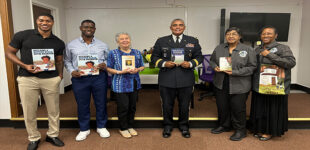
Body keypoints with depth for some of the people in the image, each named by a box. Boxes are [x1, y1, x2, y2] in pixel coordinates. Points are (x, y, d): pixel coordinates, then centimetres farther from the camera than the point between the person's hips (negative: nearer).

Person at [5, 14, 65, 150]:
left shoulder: (58, 42, 7)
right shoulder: (22, 36, -1)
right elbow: (9, 53, 3)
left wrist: (60, 75, 0)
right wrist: (25, 66, -11)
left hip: (51, 80, 2)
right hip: (27, 79, -1)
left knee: (54, 110, 9)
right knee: (29, 112, 8)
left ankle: (53, 135, 30)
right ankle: (33, 138, 28)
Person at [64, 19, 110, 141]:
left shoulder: (102, 45, 7)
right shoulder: (71, 45, 7)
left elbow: (109, 60, 11)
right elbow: (67, 61, 12)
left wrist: (105, 65, -11)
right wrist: (72, 71, -6)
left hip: (99, 78, 0)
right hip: (79, 78, 0)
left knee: (101, 103, 9)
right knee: (82, 105, 10)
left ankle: (101, 127, 29)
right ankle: (84, 129, 28)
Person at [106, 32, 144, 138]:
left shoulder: (137, 53, 8)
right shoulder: (113, 53, -1)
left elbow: (142, 66, 12)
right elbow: (108, 69, -1)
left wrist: (137, 70, -9)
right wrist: (120, 72, -16)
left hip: (134, 84, 4)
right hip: (120, 85, -4)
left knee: (132, 106, 10)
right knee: (123, 107, -1)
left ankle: (130, 126, 29)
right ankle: (123, 128, 19)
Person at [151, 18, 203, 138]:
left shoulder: (193, 41, 7)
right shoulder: (161, 41, 6)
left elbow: (199, 57, 9)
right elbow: (154, 57, 6)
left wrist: (190, 64, -11)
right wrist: (164, 63, -12)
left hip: (186, 80, 1)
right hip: (167, 80, 0)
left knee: (184, 105, 12)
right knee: (167, 105, 11)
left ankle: (183, 126, 34)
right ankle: (168, 126, 33)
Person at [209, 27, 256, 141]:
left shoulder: (248, 50, -4)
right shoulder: (219, 48, 7)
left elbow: (252, 67, -8)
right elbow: (212, 61, 15)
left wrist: (235, 72, -18)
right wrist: (215, 67, -8)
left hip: (239, 86, -4)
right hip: (220, 84, 4)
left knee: (238, 108, 4)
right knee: (222, 106, 13)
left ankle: (240, 130, 24)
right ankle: (224, 125, 35)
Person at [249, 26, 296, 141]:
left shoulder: (282, 48, -5)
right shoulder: (257, 49, 13)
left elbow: (291, 62, -19)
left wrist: (270, 55, -21)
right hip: (259, 86, 6)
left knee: (272, 109, 4)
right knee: (259, 109, 12)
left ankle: (270, 131, 22)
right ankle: (260, 129, 28)